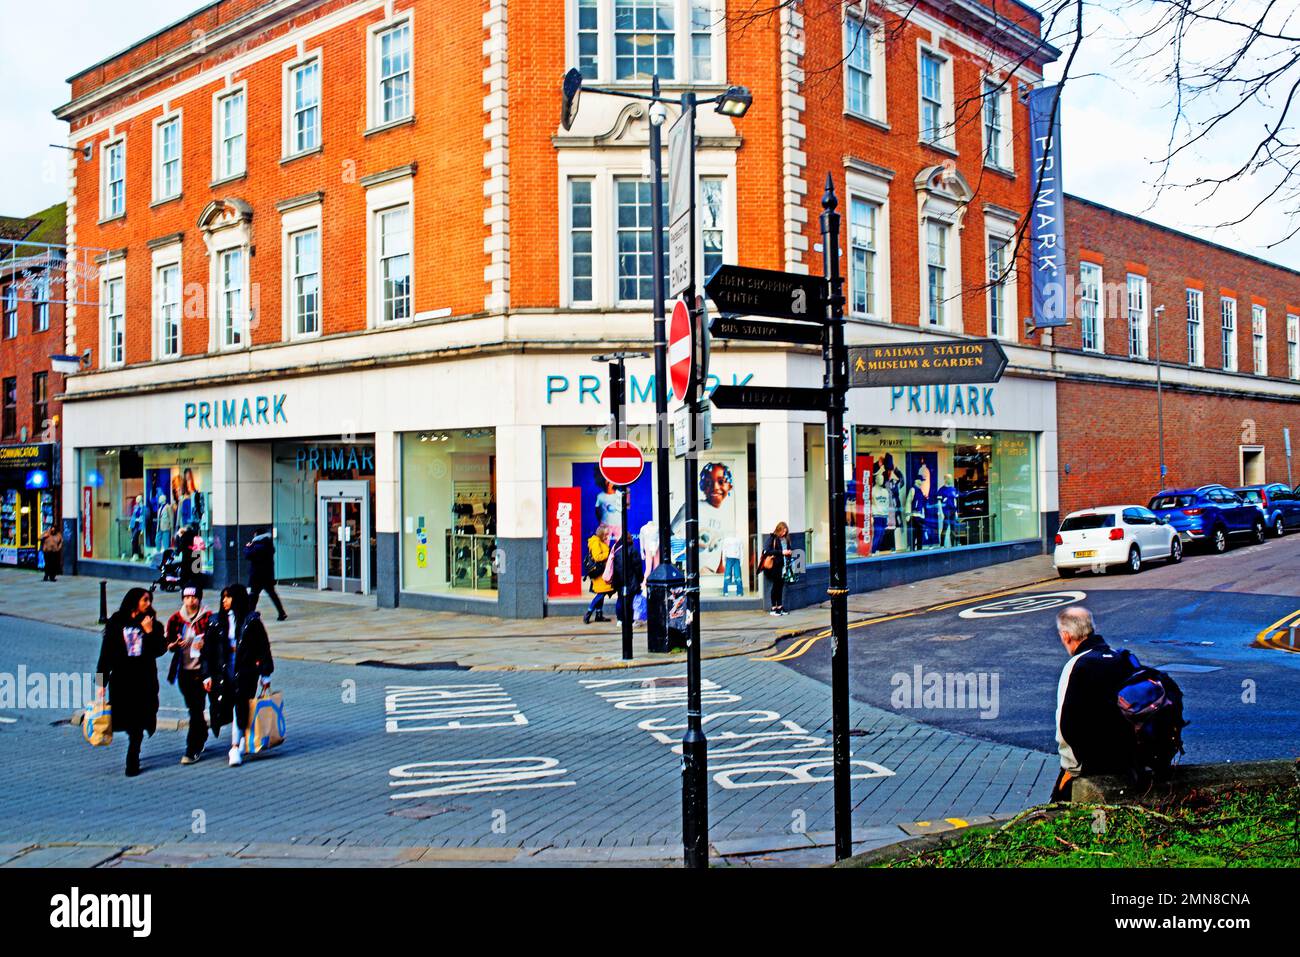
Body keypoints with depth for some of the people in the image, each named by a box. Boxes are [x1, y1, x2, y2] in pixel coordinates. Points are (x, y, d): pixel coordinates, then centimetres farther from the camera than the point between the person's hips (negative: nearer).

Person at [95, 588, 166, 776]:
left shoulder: (153, 624, 5)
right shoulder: (116, 623, 3)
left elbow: (160, 650, -5)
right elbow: (106, 654, 2)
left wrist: (149, 631, -16)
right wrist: (102, 682, -2)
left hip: (145, 680, 0)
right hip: (121, 679, 0)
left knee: (137, 723, -2)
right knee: (128, 721, 4)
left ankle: (132, 760, 4)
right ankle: (133, 757, 27)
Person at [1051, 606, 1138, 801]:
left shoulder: (1077, 666, -14)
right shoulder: (1124, 659, 6)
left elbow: (1066, 723, -16)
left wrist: (1071, 768, -6)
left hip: (1094, 763, -7)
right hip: (1130, 760, 7)